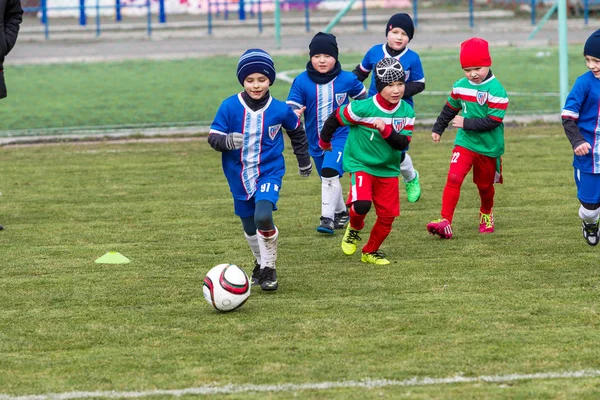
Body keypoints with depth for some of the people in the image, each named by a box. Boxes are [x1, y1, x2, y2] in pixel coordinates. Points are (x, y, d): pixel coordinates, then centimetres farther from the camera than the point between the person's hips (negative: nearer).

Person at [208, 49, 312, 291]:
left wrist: (304, 161, 25)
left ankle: (269, 269, -6)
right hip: (240, 177, 2)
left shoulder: (279, 110, -8)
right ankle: (261, 263, 42)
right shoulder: (230, 107, -11)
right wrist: (227, 141, -32)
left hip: (269, 173, -2)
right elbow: (213, 137, -8)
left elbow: (297, 132, 12)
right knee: (250, 227, 14)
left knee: (263, 217, -25)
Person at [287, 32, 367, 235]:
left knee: (330, 173, -23)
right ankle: (341, 212, 40)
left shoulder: (347, 79, -9)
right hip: (315, 140, 3)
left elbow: (363, 96, 8)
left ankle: (327, 218, -18)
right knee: (328, 179, 18)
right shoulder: (302, 81, -10)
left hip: (340, 136, -3)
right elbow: (292, 106, -13)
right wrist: (294, 113, -35)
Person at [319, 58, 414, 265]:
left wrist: (386, 130, -31)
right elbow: (335, 119, -7)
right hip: (360, 164, -4)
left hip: (388, 169, 4)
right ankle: (354, 228, 10)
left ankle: (371, 252, 27)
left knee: (388, 215, 2)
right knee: (361, 204, -26)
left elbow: (403, 144, -13)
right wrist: (325, 141, 10)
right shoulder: (362, 108, -21)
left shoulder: (406, 112, -8)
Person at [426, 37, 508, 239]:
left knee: (485, 185, 16)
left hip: (488, 147, -3)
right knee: (453, 178, -16)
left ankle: (486, 214, 45)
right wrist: (438, 129, 23)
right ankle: (445, 222, -20)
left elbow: (493, 121, -23)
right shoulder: (460, 86, 0)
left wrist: (466, 123, -22)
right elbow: (450, 108, 17)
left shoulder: (496, 90, -19)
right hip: (464, 143, 3)